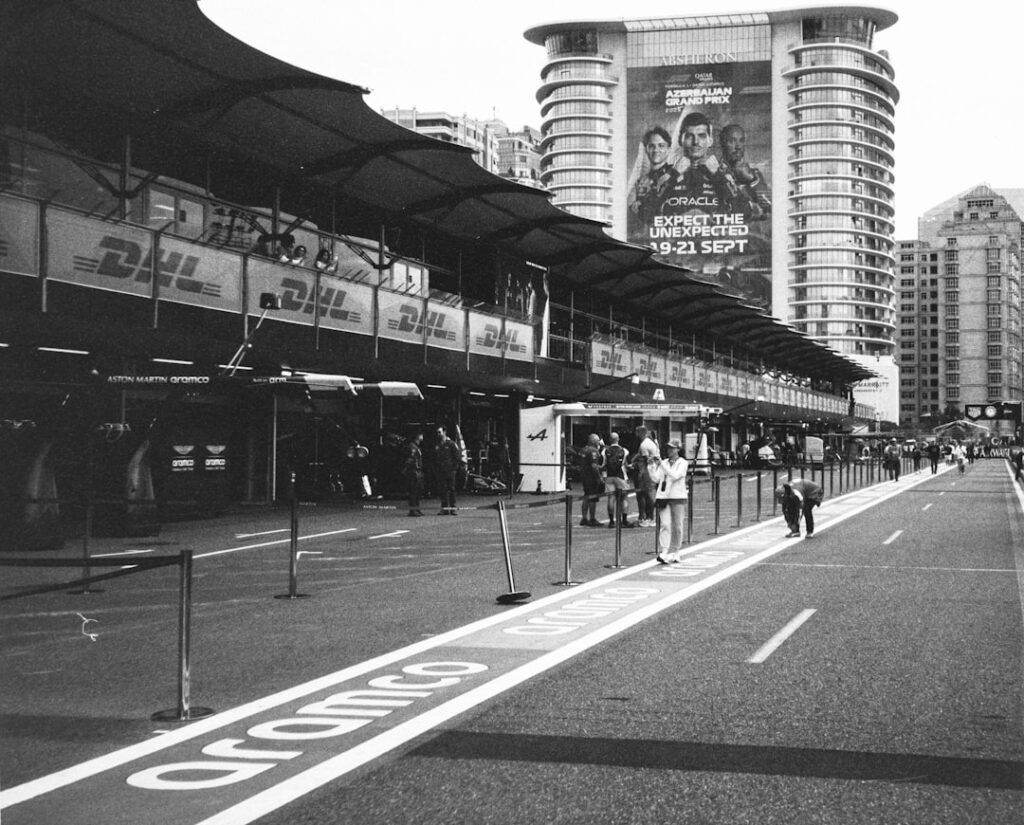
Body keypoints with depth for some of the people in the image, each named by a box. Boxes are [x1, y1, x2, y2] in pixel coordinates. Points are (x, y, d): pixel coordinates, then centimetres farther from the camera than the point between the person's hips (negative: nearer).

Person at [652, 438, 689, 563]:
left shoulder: (682, 463, 0)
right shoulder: (664, 463, 11)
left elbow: (675, 476, -17)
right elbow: (656, 479, 4)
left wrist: (662, 465, -18)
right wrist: (653, 466, -8)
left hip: (677, 497, -2)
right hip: (664, 496, 2)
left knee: (677, 527, 4)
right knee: (665, 525, -10)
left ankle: (675, 553, 16)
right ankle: (663, 552, -19)